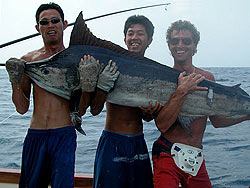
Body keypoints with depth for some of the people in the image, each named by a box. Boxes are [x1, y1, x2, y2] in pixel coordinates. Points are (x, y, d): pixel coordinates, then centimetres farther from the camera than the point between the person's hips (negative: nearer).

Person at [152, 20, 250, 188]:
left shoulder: (207, 78, 5)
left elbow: (216, 120, 12)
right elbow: (162, 125, -17)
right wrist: (181, 92, -24)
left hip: (197, 158, 4)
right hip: (167, 155, -4)